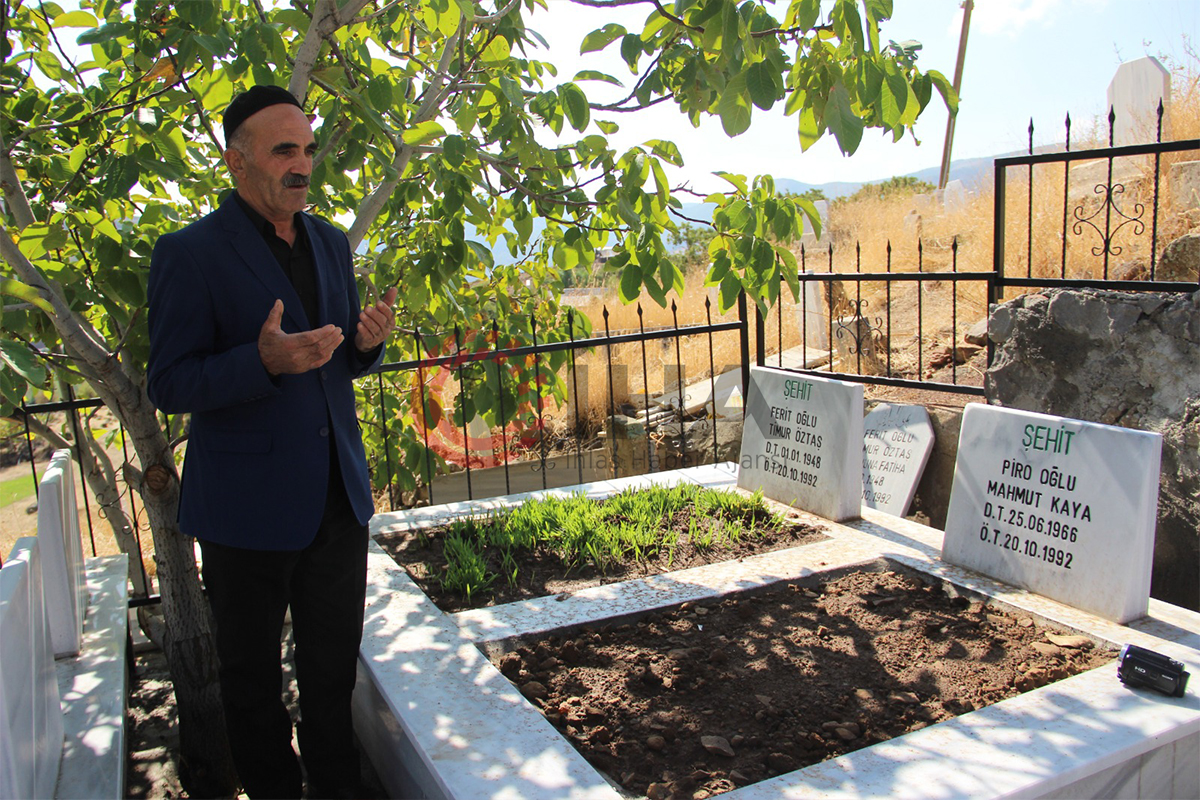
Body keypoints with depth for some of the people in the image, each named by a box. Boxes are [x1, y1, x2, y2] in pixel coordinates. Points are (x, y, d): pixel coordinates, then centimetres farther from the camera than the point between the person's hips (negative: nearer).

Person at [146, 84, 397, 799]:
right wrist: (264, 361, -30)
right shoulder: (190, 252, -10)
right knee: (253, 674, 13)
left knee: (334, 665, 17)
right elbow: (168, 387, -13)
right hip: (249, 504, -5)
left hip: (337, 493, 5)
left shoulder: (331, 242, 9)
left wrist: (367, 342, -8)